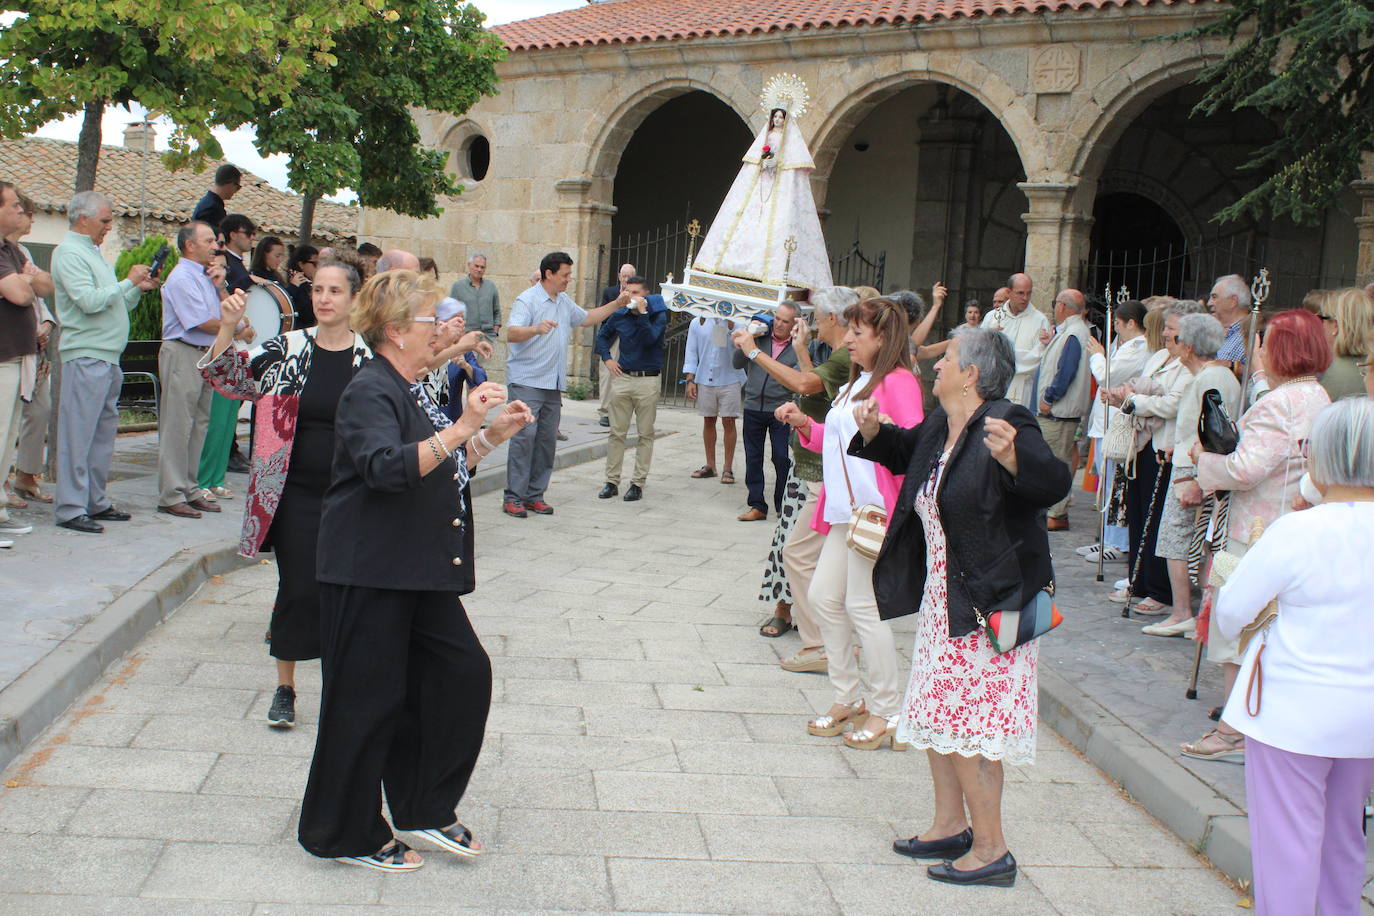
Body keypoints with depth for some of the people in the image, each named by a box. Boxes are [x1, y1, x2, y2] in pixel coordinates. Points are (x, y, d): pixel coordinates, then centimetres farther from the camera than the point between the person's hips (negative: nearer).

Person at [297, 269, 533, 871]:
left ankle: (427, 808, 23)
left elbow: (442, 467, 26)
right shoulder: (370, 392, -15)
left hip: (421, 573, 10)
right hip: (370, 574, -10)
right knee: (368, 700, 0)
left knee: (463, 673, 8)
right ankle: (344, 834, 16)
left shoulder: (413, 391, 16)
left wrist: (494, 435, 13)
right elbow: (387, 467, -33)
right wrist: (461, 428, -36)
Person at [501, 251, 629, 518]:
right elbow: (512, 334, -20)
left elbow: (586, 318, 34)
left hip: (553, 385, 8)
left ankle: (534, 495, 12)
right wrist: (536, 328, -39)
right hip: (527, 382, -8)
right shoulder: (528, 300, -8)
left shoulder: (565, 302, 17)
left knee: (547, 439, 6)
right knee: (524, 436, -13)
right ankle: (513, 498, -9)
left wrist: (616, 304, 26)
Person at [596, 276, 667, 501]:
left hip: (648, 379, -3)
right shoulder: (619, 316, 7)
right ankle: (612, 481, 11)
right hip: (623, 378, 3)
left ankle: (638, 483, 7)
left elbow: (650, 339, -21)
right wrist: (607, 358, 9)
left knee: (645, 434, 1)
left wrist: (642, 312, -23)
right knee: (617, 432, 4)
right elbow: (602, 336, 23)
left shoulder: (658, 315, -3)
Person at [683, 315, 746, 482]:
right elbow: (691, 352, 8)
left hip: (729, 380, -2)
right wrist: (690, 380, 2)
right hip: (705, 379, 2)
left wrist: (730, 327, -22)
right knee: (708, 421, 8)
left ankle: (728, 467, 3)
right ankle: (710, 465, 18)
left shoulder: (736, 323, 1)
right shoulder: (697, 323, 8)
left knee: (728, 422, -2)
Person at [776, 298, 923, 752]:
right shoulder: (856, 382, 20)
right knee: (824, 596, 10)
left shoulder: (897, 381, -10)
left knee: (862, 605, -5)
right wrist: (804, 425, 11)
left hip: (875, 509, -10)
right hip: (844, 507, 10)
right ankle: (848, 698, 23)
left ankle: (886, 713, 8)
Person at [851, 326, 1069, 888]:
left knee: (969, 723, -3)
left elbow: (1055, 483, -33)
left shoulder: (1006, 424, -20)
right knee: (937, 714, 18)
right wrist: (874, 433, 8)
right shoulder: (939, 426, 6)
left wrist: (1012, 458, -51)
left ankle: (990, 849, 11)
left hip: (989, 600, -9)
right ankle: (950, 825, 32)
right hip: (942, 594, 9)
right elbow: (905, 453, 27)